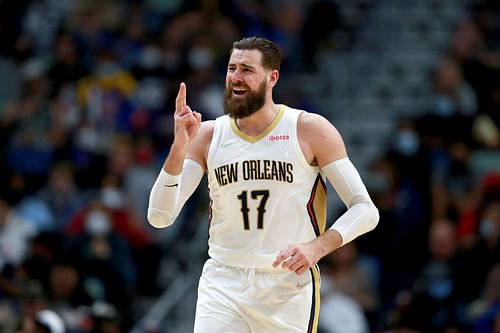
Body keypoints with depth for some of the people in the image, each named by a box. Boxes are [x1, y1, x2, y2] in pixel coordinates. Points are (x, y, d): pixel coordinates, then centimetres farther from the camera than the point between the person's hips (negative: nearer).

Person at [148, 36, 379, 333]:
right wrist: (179, 148, -15)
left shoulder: (310, 130, -3)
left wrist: (317, 247, -22)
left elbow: (365, 210, -5)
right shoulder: (207, 136, 4)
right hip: (222, 283, 1)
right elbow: (160, 217, -3)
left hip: (289, 287, -1)